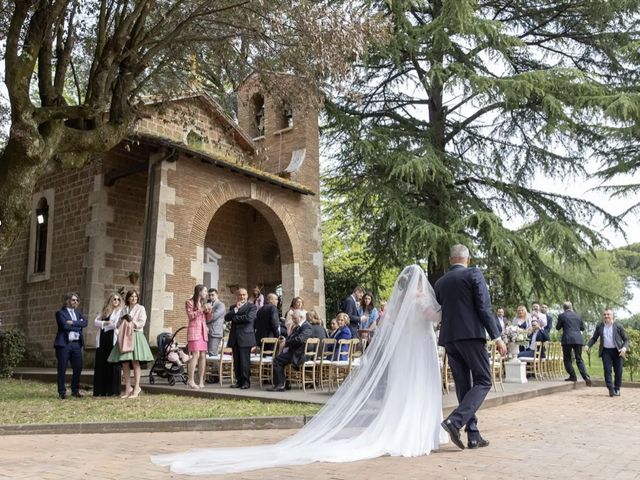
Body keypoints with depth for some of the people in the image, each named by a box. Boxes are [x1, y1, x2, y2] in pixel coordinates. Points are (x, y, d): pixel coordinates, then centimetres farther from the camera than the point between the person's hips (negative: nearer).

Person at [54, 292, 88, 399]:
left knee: (78, 368, 4)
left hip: (76, 343, 5)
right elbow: (65, 326, -14)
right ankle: (62, 392, 10)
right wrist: (78, 326, -5)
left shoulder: (78, 313, 18)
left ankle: (75, 390, 16)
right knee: (62, 369, 0)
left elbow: (85, 322, 0)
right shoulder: (60, 313, 2)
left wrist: (73, 323, -11)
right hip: (64, 344, -5)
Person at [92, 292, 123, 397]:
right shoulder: (104, 310, 17)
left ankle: (112, 390, 0)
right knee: (100, 364, 4)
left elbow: (117, 325, -9)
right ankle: (100, 390, 9)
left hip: (113, 340, -5)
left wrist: (104, 324, 2)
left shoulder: (120, 311, 3)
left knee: (112, 364, -4)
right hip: (102, 340, 5)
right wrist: (105, 323, -9)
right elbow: (96, 322, 7)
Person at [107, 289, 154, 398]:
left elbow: (142, 323, -4)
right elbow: (118, 324, 17)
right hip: (124, 337, 5)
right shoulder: (124, 309, 19)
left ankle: (136, 388, -5)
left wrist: (132, 324, -7)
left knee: (135, 362, -8)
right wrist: (123, 324, -3)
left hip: (136, 336, -4)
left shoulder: (140, 308, 6)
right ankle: (128, 388, 5)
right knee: (125, 364, -1)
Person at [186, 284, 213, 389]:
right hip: (194, 330, -6)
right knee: (195, 355, -15)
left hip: (203, 331, 6)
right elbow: (190, 315, -10)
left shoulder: (204, 303, 21)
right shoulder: (189, 302, 3)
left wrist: (209, 311, 0)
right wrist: (202, 309, -13)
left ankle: (201, 381, 1)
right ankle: (190, 380, -14)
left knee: (203, 355, -1)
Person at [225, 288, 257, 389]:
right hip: (235, 338, 5)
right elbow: (226, 318, 5)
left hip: (245, 337, -5)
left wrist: (235, 318, -4)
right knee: (236, 361, 7)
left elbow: (249, 318, -15)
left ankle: (246, 382, 2)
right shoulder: (233, 307, 19)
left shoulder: (251, 306, 3)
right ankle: (239, 381, 15)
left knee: (244, 361, -7)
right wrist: (235, 309, -8)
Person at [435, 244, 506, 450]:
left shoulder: (440, 282, 14)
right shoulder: (474, 274, -2)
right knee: (483, 381, 2)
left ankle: (473, 435, 12)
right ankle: (455, 421, -15)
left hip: (448, 338, 6)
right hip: (471, 335, -6)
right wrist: (497, 337, -7)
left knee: (463, 386, 10)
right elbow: (484, 308, -9)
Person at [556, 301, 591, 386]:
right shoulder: (578, 316, 12)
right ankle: (586, 376, -7)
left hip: (567, 339, -4)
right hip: (578, 339, 4)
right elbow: (582, 328, 17)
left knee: (567, 359, 7)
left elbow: (557, 327, 6)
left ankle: (572, 376, 2)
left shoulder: (562, 315, 0)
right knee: (579, 359, 8)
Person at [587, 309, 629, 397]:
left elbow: (626, 339, 3)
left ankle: (617, 389, 19)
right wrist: (588, 345, -2)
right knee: (607, 370, -9)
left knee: (618, 371, 4)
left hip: (617, 351, -1)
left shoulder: (618, 326, -2)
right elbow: (594, 338, 14)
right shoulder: (599, 326, 4)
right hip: (606, 351, 1)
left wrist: (624, 348, -15)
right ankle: (611, 390, -9)